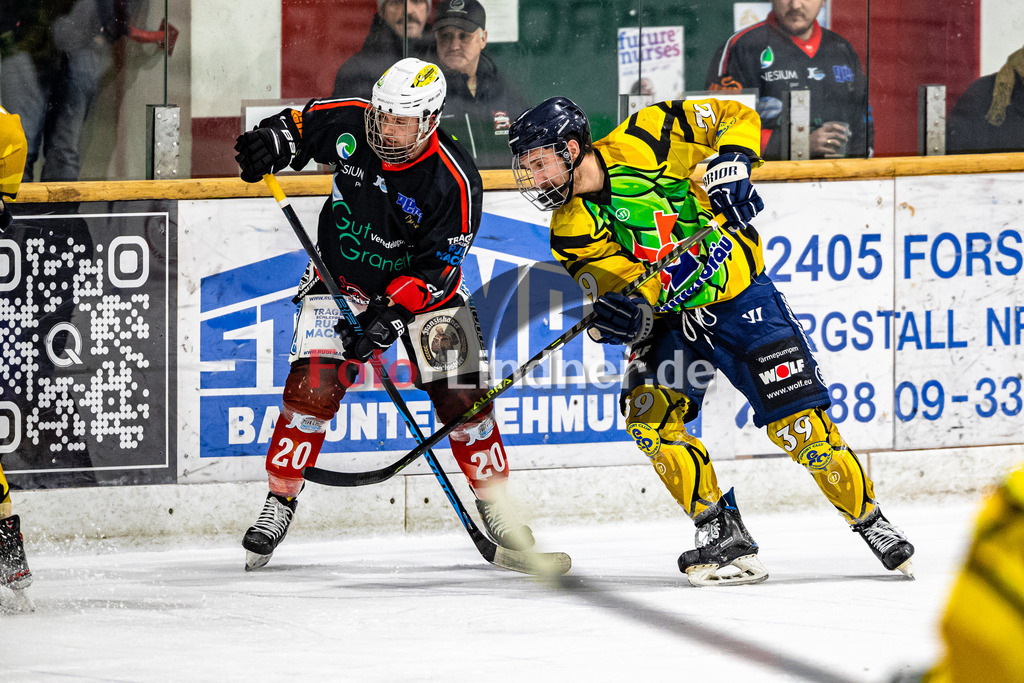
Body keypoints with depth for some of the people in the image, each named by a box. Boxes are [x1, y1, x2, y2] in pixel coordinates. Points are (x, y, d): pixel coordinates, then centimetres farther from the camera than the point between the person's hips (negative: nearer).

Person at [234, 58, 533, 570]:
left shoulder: (454, 181, -26)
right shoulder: (348, 125, -17)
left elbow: (438, 266, -22)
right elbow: (298, 124, 4)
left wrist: (389, 316, -30)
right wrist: (270, 141, -18)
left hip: (419, 286, -1)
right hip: (342, 279, 1)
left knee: (461, 397, -6)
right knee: (311, 386, -15)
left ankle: (495, 507, 13)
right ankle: (280, 502, -2)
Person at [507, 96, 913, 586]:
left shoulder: (642, 144, -15)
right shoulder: (573, 232, -5)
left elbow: (737, 117, -5)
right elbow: (613, 286, -13)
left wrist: (732, 160, -23)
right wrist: (628, 315, -35)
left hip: (739, 295, -4)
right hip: (670, 320, 4)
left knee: (798, 425, -9)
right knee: (649, 416, -20)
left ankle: (869, 521, 11)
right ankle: (723, 535, -12)